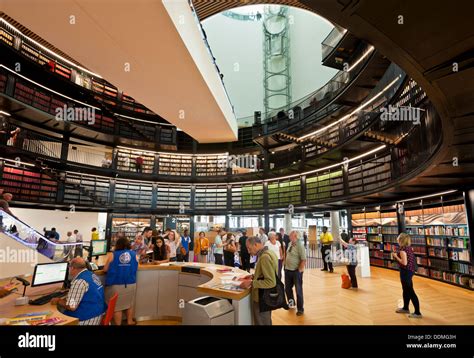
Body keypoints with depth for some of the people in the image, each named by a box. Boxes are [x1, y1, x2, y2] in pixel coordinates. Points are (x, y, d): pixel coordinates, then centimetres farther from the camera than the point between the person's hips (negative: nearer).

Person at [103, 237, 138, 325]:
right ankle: (130, 322, 33)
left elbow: (105, 269, 3)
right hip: (131, 284, 3)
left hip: (115, 285, -3)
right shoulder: (134, 254, 1)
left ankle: (118, 324, 16)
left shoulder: (112, 255, -6)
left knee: (117, 306, 8)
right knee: (130, 304, 20)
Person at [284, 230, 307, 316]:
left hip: (296, 271, -7)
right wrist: (285, 263, 12)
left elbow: (304, 260, -21)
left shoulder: (300, 246, -20)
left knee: (298, 290, 7)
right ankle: (291, 303, 42)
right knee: (287, 288, 19)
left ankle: (300, 309, 22)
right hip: (287, 270, 7)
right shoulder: (290, 244, 4)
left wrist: (300, 270, -17)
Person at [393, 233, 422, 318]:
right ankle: (405, 308, 34)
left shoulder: (402, 249, -21)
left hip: (406, 271, -10)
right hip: (410, 270, 10)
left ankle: (417, 313, 6)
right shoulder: (409, 247, 7)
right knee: (406, 289, 21)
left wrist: (396, 256, -14)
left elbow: (404, 263, -23)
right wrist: (398, 255, 12)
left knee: (410, 291, -1)